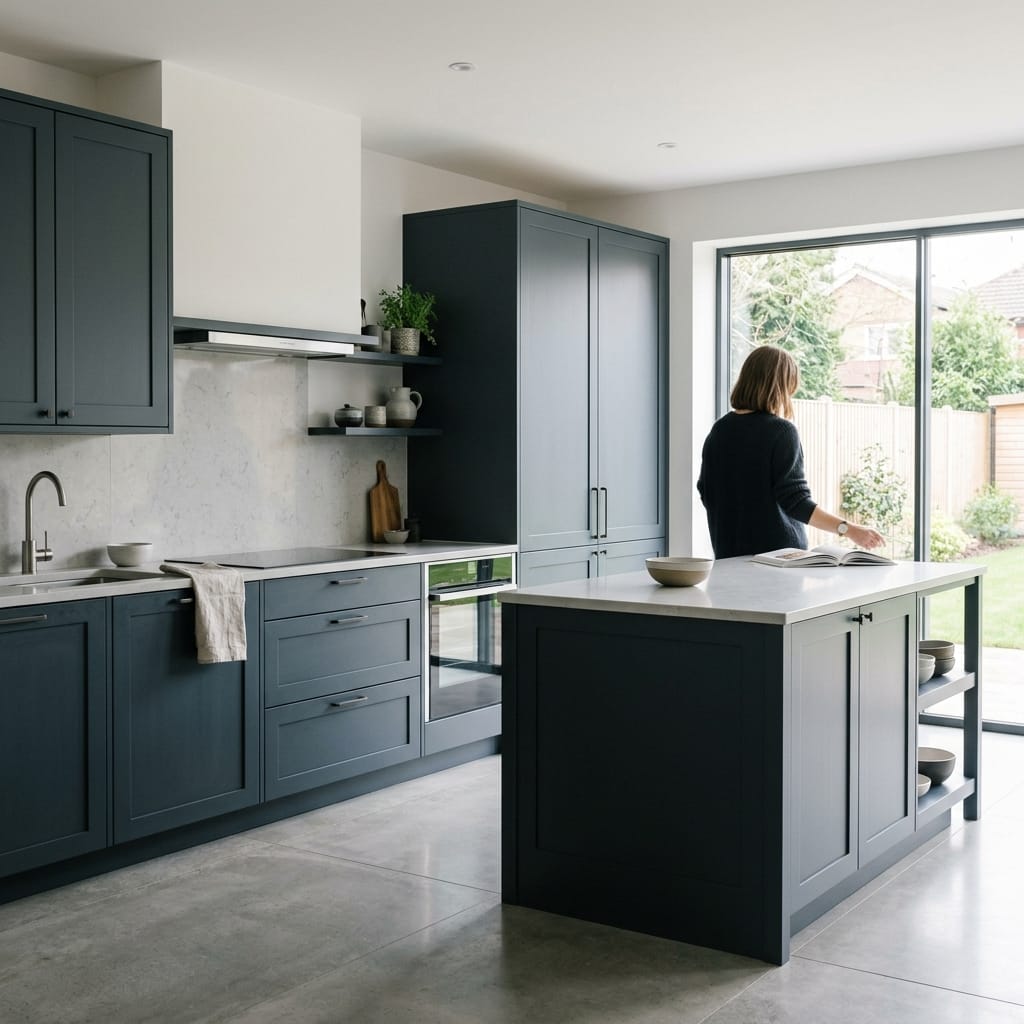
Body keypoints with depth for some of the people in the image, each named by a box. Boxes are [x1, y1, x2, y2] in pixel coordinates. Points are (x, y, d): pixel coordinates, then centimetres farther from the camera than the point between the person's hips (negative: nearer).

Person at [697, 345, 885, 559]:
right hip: (776, 549, -6)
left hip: (728, 553, 6)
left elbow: (707, 495, 13)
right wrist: (848, 529, -18)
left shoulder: (719, 430, 5)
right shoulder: (781, 431, -13)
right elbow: (795, 501, -18)